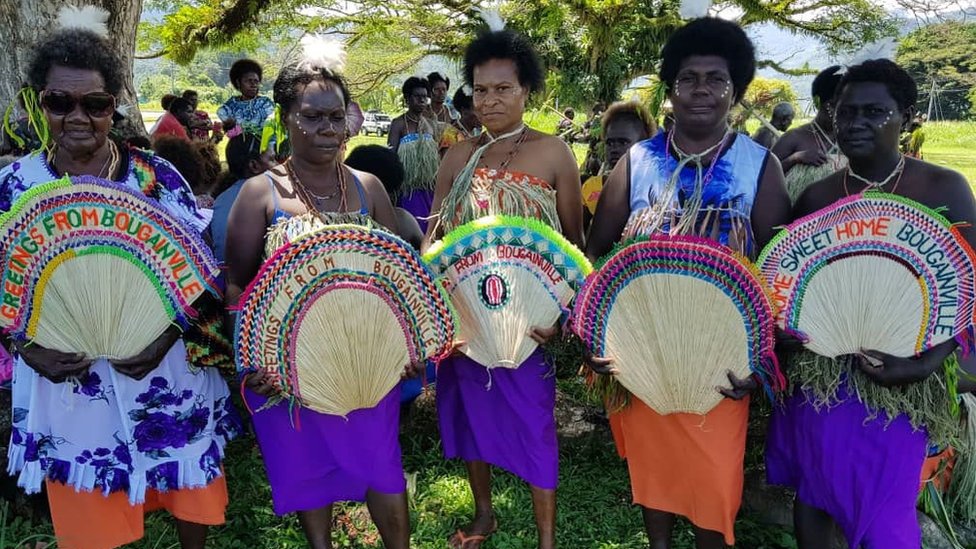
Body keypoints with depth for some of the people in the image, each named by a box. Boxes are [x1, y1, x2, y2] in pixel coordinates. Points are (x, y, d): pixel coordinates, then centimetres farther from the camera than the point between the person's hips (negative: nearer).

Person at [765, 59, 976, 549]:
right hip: (819, 369, 3)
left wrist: (928, 362, -20)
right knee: (812, 484, 16)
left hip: (899, 373, -2)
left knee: (886, 509, 4)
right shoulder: (815, 196, 4)